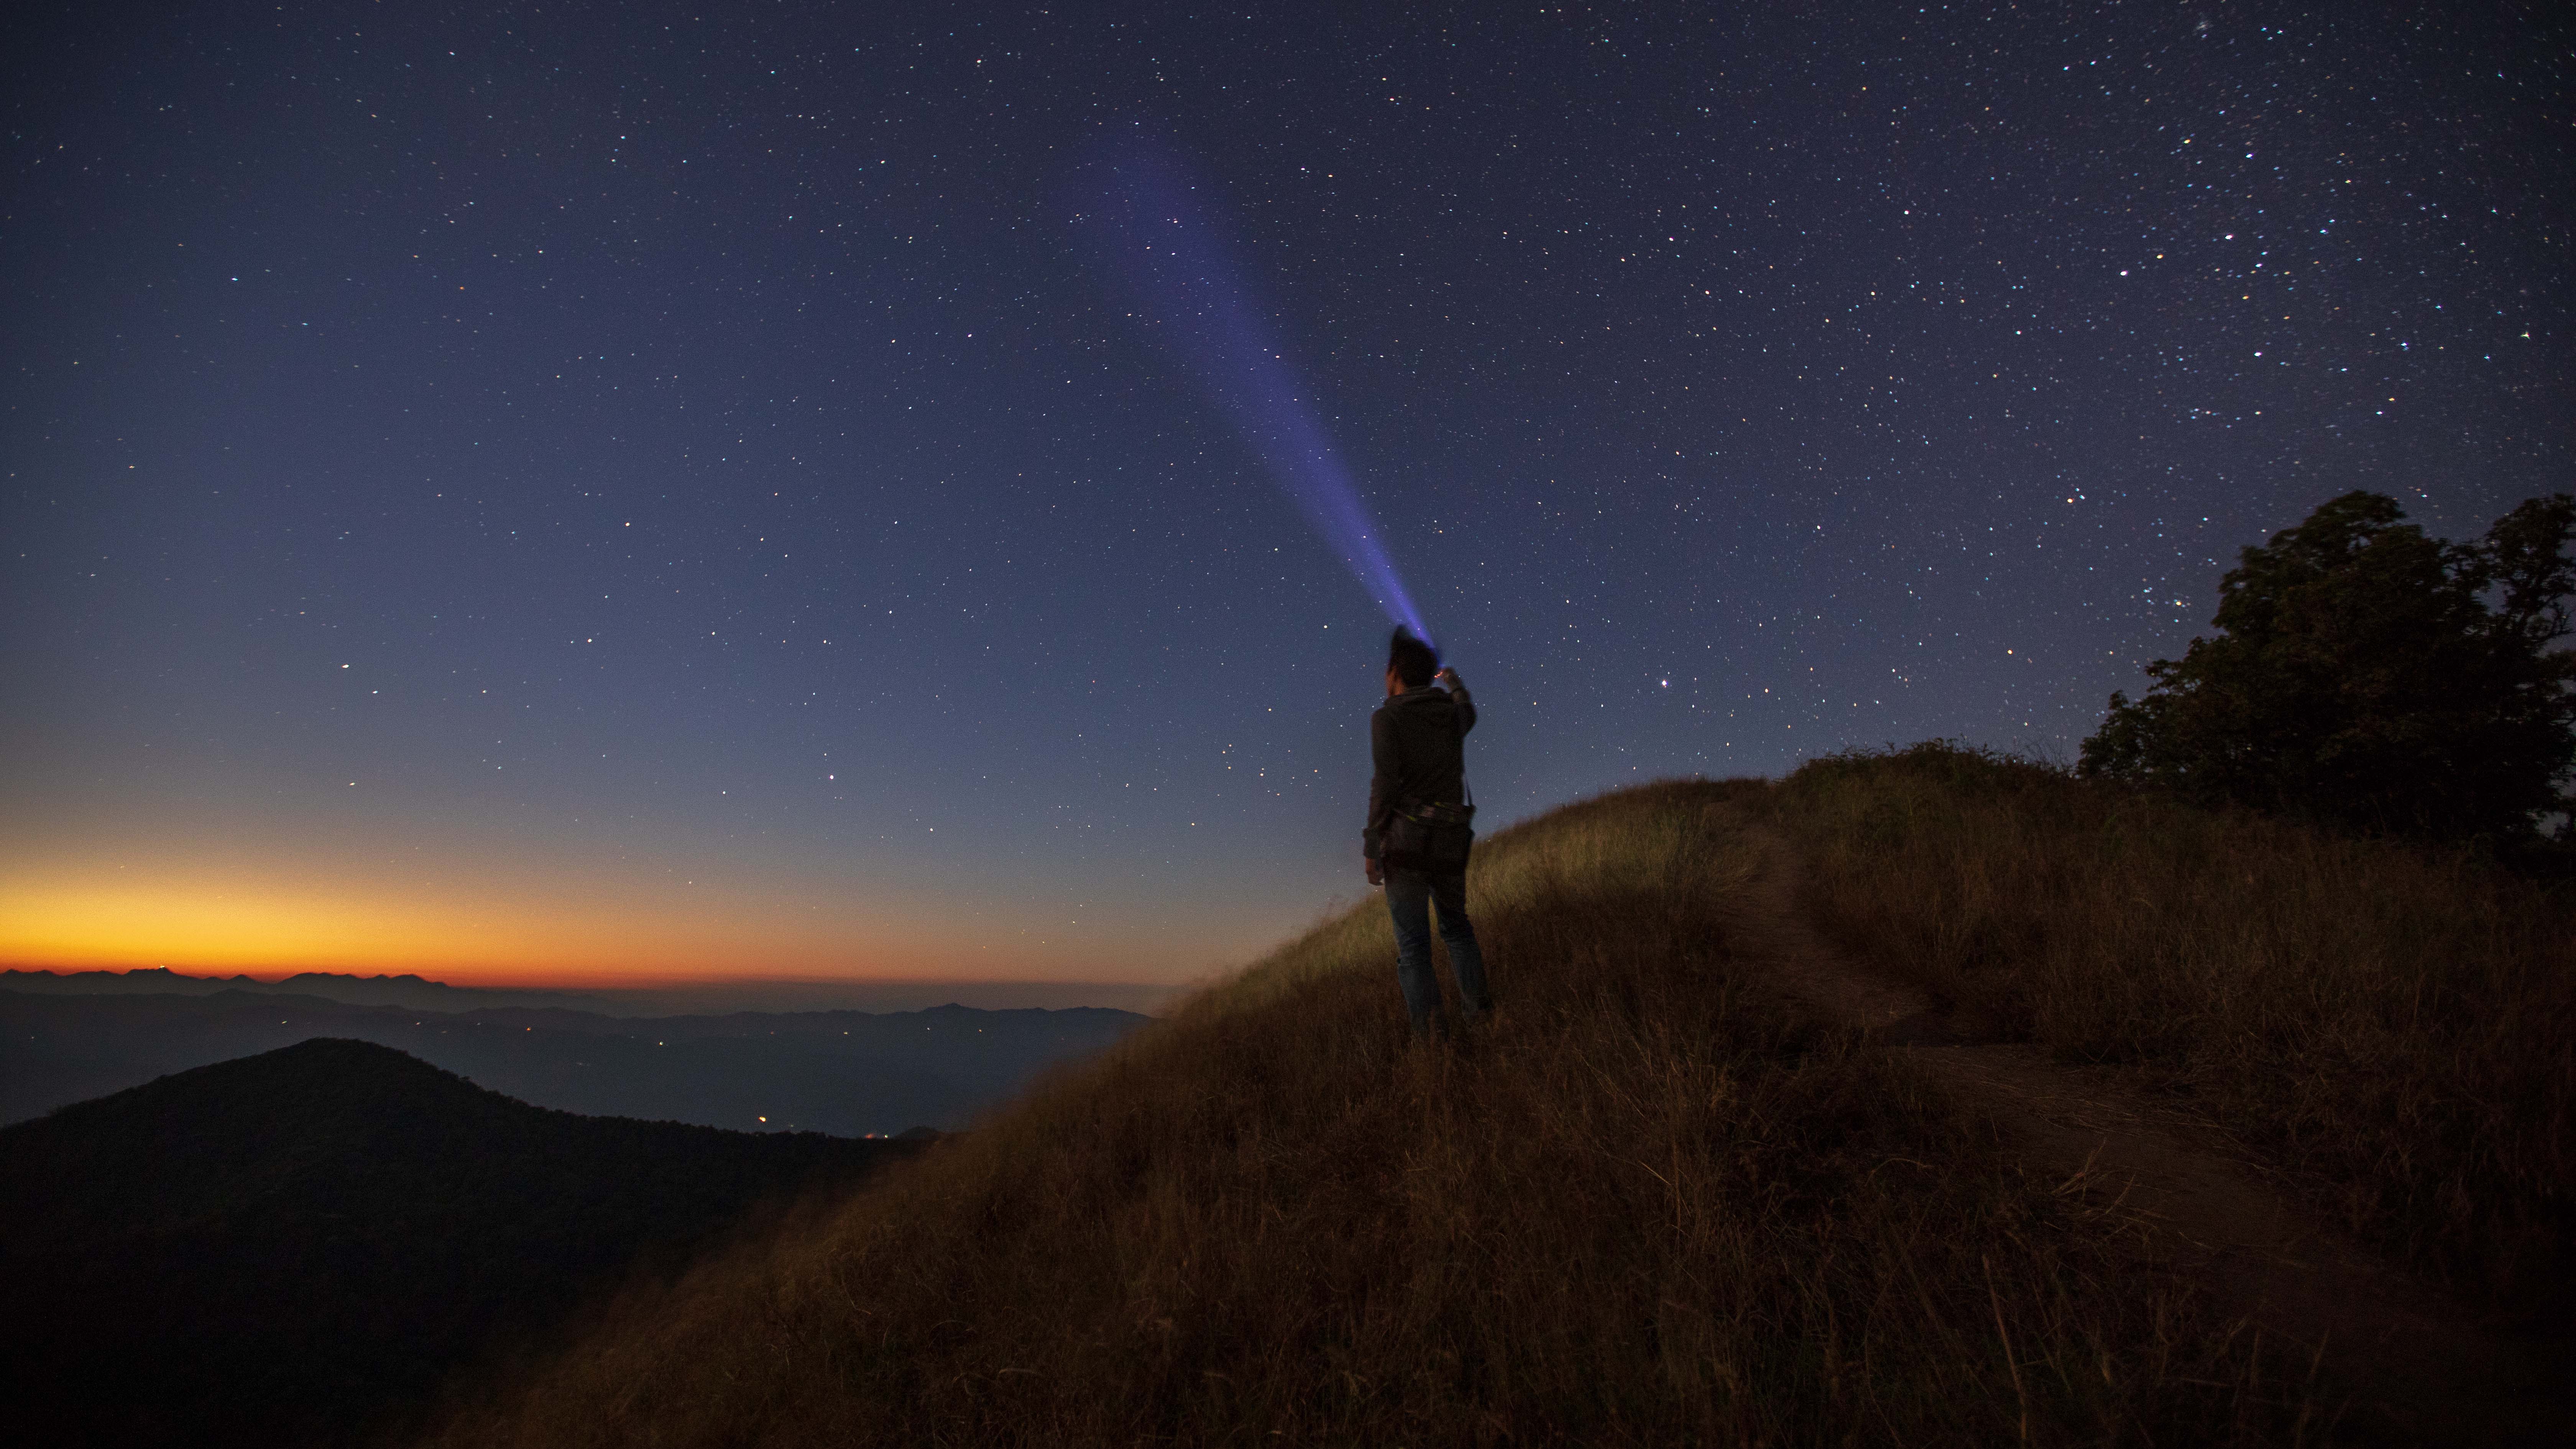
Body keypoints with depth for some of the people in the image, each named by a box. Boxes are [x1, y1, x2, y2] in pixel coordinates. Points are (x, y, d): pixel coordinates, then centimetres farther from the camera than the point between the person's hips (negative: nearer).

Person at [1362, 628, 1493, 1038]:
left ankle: (1432, 1034, -4)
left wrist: (1371, 849, -10)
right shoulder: (1453, 715, 11)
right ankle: (1478, 1009, 13)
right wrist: (1456, 683, 59)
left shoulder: (1387, 717, -6)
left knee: (1413, 943, 0)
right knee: (1455, 924, 23)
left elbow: (1385, 785, -15)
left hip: (1406, 839, -5)